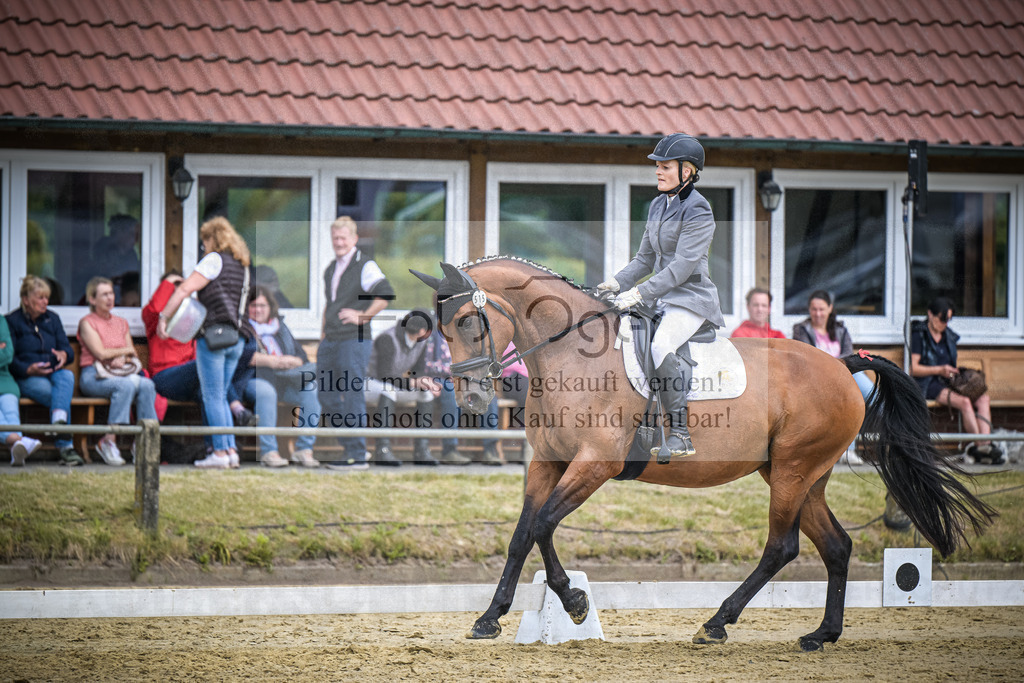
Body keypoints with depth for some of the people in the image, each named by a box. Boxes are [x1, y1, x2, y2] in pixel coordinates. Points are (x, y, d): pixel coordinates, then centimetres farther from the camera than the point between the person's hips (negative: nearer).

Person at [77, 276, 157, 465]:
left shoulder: (121, 323, 23)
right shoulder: (87, 323, 5)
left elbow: (134, 356, 17)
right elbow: (101, 353, -7)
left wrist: (123, 358, -6)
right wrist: (126, 350, 4)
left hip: (121, 372, 5)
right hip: (93, 375, -5)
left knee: (147, 385, -28)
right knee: (126, 385, -37)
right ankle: (109, 441, -34)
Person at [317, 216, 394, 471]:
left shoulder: (365, 266, -7)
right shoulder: (331, 270, 19)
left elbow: (386, 294, -18)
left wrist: (362, 317, -16)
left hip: (354, 340, -9)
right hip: (330, 342, 9)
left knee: (353, 397, -7)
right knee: (327, 397, 10)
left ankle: (357, 455, -3)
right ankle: (349, 445, 18)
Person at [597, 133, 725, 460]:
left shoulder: (698, 212, -12)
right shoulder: (658, 206, 14)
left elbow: (682, 267, -20)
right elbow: (645, 259, 20)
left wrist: (640, 293, -27)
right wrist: (618, 282, 3)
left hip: (692, 298, -9)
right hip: (659, 298, 9)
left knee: (661, 347, -34)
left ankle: (680, 434, -30)